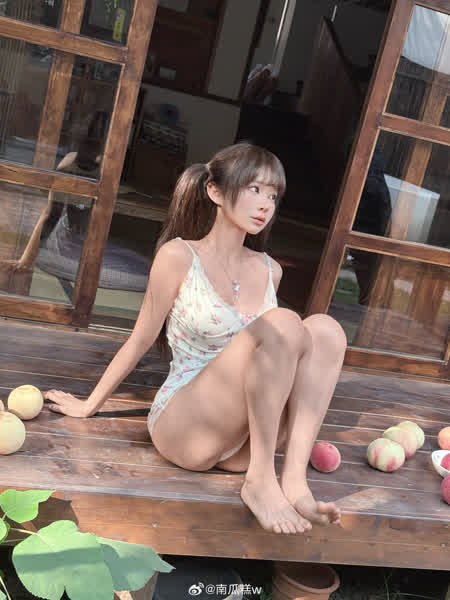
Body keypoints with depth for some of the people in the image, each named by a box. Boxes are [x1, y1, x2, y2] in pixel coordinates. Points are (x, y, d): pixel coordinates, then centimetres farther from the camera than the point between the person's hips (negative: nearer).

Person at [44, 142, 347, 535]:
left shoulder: (268, 271, 10)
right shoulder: (180, 256, -6)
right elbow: (140, 341, 3)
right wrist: (89, 406, 11)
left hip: (239, 443, 6)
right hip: (182, 427, -5)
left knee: (325, 329, -15)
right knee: (282, 323, -26)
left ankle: (294, 480, -24)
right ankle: (260, 481, -22)